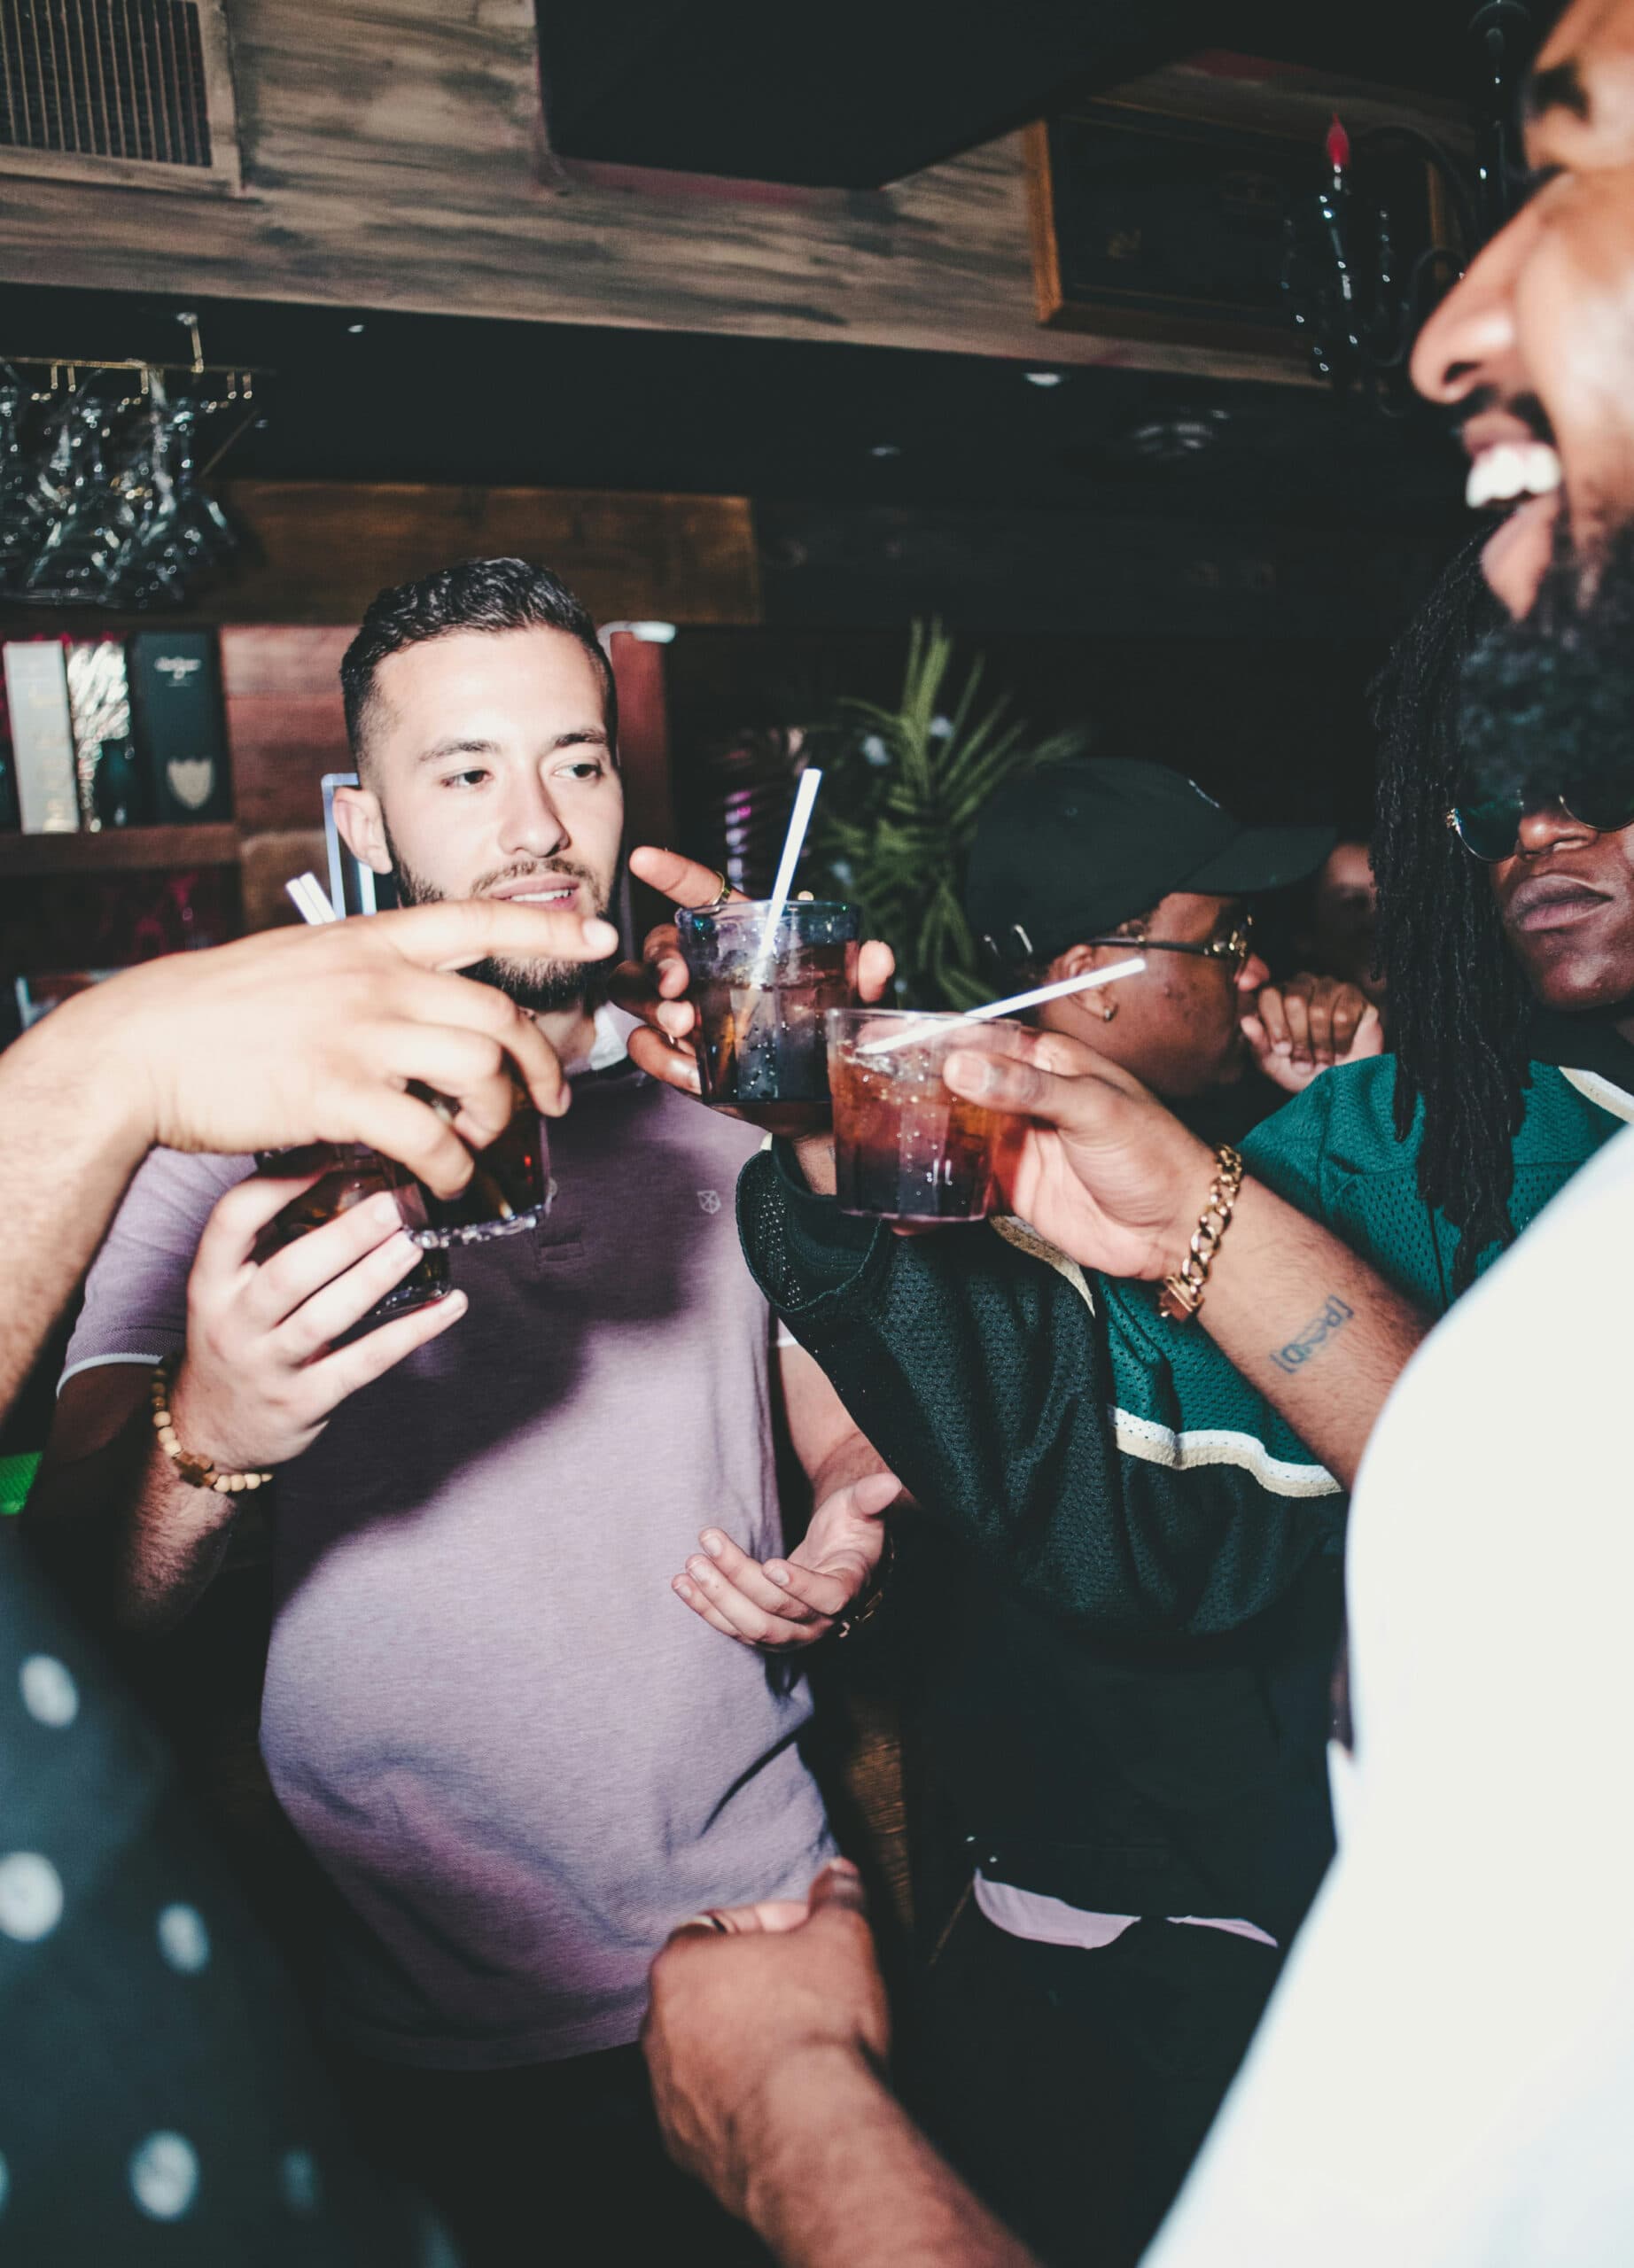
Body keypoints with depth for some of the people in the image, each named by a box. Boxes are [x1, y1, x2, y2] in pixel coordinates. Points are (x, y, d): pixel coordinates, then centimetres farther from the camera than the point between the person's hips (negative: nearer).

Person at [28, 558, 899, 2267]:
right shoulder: (242, 1137, -9)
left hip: (757, 1952, 4)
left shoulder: (729, 1115, 4)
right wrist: (206, 1444, -38)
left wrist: (849, 1543, -11)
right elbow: (74, 1611, -16)